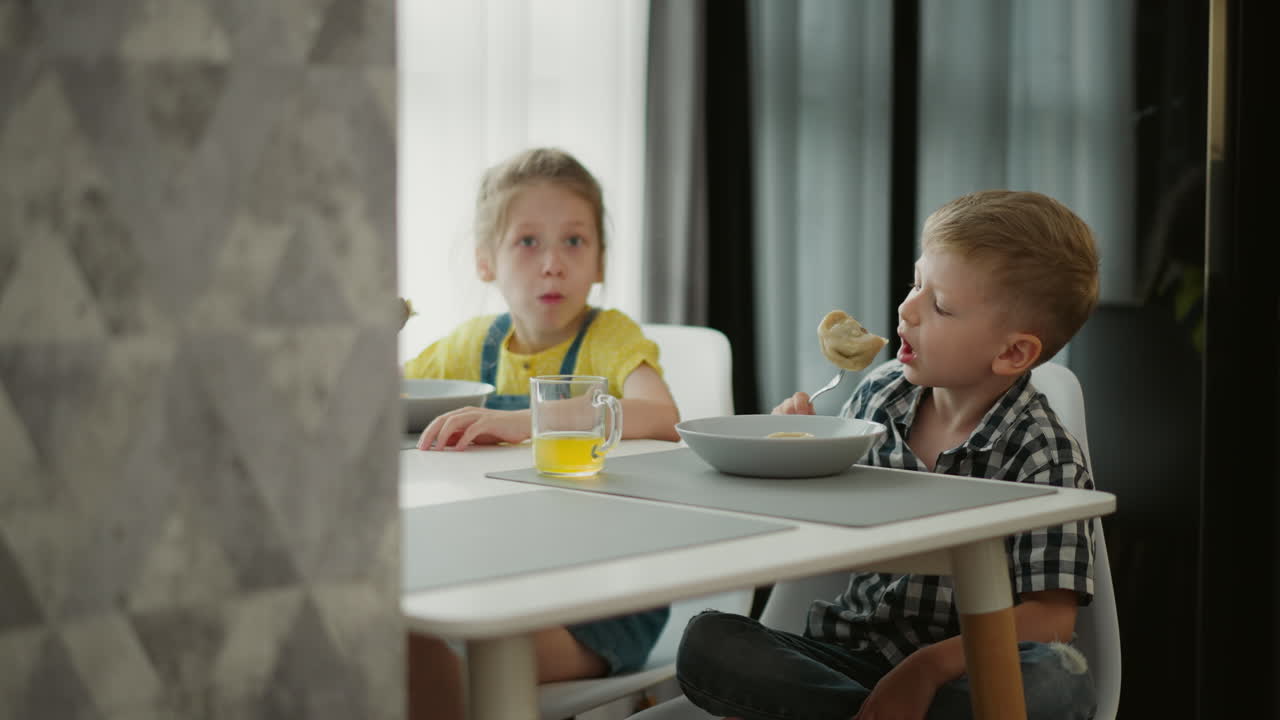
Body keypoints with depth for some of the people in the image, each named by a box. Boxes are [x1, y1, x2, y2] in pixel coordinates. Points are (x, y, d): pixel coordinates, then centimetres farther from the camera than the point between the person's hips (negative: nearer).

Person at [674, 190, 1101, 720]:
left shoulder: (1043, 457, -12)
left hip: (960, 670, -2)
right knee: (705, 644, -19)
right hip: (855, 650, 3)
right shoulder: (879, 394, 0)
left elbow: (1048, 618, -18)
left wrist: (925, 669, -28)